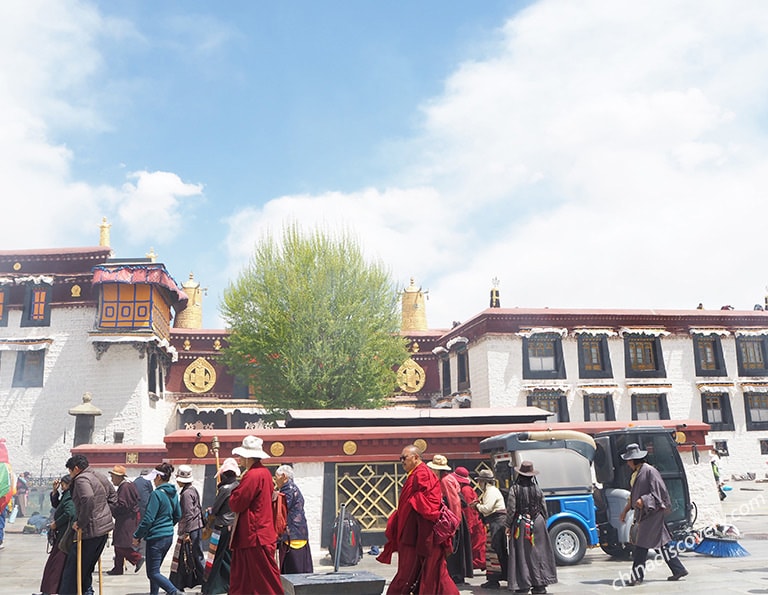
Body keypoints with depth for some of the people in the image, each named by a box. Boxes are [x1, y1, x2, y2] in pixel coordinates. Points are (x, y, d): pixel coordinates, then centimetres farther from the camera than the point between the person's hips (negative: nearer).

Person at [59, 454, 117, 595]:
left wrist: (80, 523, -21)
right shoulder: (100, 477, 14)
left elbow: (88, 499, -30)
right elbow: (113, 496, 20)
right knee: (88, 565, 19)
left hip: (89, 530, -9)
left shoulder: (81, 479, -14)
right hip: (104, 527, 9)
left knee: (73, 567, 1)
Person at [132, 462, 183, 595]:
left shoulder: (156, 494, -18)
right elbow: (178, 516, 16)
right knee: (155, 570, 20)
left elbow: (148, 519, -18)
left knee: (153, 573, -2)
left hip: (156, 538, -8)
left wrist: (137, 536, -7)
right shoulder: (173, 493, 7)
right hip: (169, 536, 8)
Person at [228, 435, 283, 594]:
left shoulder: (252, 475, -20)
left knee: (266, 582, -2)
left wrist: (236, 488, -1)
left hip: (254, 537, -10)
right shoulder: (265, 472, 11)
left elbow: (236, 504, -19)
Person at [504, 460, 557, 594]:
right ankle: (540, 584, 13)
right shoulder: (537, 489, 1)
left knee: (522, 554, 3)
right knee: (539, 553, 9)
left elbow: (511, 509, -9)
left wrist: (508, 525, 1)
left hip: (520, 524, -3)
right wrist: (543, 523, 19)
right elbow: (544, 509, 7)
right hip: (537, 523, 3)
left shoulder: (515, 488, -8)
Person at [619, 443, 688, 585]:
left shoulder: (649, 471, -15)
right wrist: (625, 510, 18)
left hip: (652, 513, -9)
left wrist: (643, 500, -26)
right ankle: (679, 570, 22)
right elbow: (633, 495, 19)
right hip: (643, 513, 9)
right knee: (662, 543, 13)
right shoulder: (636, 472, 12)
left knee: (642, 545, -7)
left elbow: (658, 492, -16)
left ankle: (637, 576, -2)